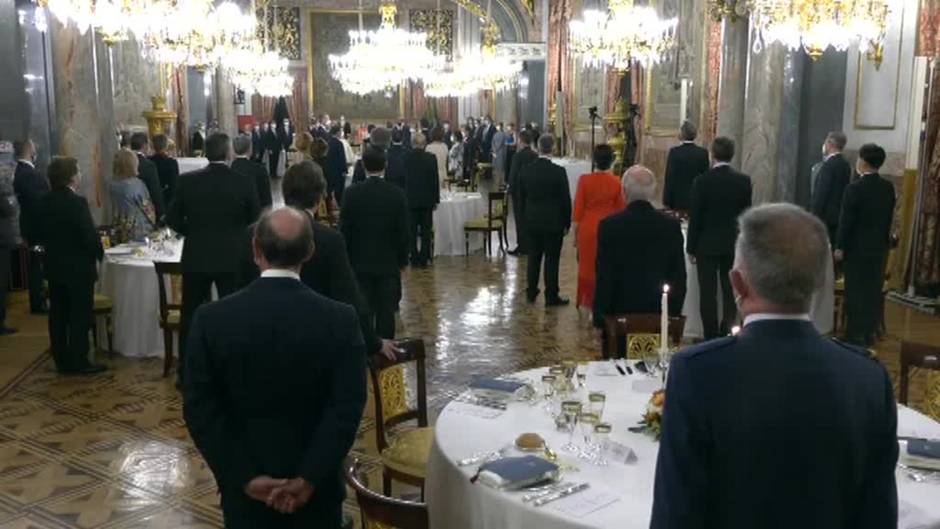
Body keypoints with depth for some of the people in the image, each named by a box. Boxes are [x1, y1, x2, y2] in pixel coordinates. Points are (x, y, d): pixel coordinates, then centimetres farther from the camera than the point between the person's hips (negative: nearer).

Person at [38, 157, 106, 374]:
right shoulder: (77, 202, -19)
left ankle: (62, 360, 20)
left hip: (54, 267, 7)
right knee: (80, 317, 1)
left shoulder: (45, 201, 3)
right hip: (78, 268, -7)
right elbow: (90, 235, -21)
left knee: (58, 315, 12)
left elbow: (41, 234, 9)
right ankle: (78, 362, 5)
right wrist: (99, 253, -4)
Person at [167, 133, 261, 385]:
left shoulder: (187, 181, -5)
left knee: (191, 315, 13)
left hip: (196, 257, 2)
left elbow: (173, 219, -1)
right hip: (232, 258, -1)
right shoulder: (243, 182, -9)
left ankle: (186, 373, 19)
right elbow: (256, 221, -2)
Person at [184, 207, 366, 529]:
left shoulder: (212, 319, -11)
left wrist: (244, 477, -10)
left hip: (245, 486, 1)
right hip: (316, 487, 0)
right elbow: (347, 408, -17)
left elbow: (200, 410, -11)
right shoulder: (340, 320, -13)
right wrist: (308, 479, -15)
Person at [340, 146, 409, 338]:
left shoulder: (352, 193, -8)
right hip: (389, 264, 1)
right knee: (386, 315, 6)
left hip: (361, 263, 0)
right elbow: (403, 231, -2)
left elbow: (344, 230, -4)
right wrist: (402, 260, 9)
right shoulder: (397, 194, -6)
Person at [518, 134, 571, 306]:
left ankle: (531, 293, 22)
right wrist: (567, 223, 1)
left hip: (532, 222, 4)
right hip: (553, 223, -4)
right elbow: (566, 200, -10)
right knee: (552, 260, 3)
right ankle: (551, 297, 8)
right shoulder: (558, 171, -15)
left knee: (533, 257, 14)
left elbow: (521, 197, 6)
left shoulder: (525, 170, -3)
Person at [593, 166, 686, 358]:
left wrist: (599, 319, 0)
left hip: (620, 314, -2)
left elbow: (604, 278, -9)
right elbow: (679, 276, 3)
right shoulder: (672, 225, -3)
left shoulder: (609, 225, -11)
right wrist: (674, 314, 14)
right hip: (660, 316, 2)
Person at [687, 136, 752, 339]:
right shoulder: (744, 181, -3)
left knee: (708, 292, 3)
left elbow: (695, 217, -8)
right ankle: (728, 334, 14)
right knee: (730, 291, 11)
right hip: (733, 245, 3)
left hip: (707, 245, -3)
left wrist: (691, 248, 1)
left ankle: (711, 337, 6)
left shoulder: (702, 181, -11)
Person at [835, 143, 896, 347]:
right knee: (874, 291, 12)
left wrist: (839, 247, -6)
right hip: (879, 246, 6)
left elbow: (846, 221, -14)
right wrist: (883, 239, 18)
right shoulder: (888, 187, 2)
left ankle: (855, 335, 6)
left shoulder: (855, 188, -16)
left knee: (855, 291, 1)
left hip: (857, 247, -6)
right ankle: (869, 333, 19)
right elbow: (889, 218, 8)